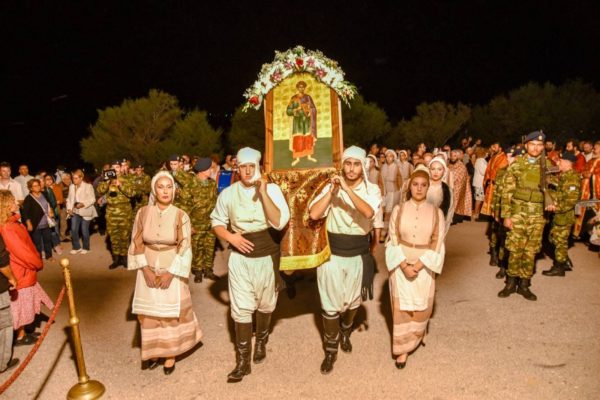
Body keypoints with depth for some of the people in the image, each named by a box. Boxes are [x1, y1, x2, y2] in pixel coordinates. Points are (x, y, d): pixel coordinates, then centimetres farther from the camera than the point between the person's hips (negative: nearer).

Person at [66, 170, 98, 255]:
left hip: (85, 212, -5)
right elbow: (69, 199, 10)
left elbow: (92, 199, -12)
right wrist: (69, 208, -3)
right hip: (75, 211, 5)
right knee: (73, 230, 1)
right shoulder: (71, 186, 7)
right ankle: (76, 247, 18)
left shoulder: (88, 186, -9)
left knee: (84, 230, 4)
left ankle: (86, 248, 21)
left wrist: (83, 204, -24)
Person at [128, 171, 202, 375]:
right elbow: (137, 243, -1)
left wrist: (170, 273, -14)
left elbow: (184, 248, -10)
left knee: (171, 312, 7)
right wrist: (145, 269, -10)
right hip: (148, 270, 2)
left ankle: (170, 354, 22)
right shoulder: (143, 213, -5)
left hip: (171, 271, -2)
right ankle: (153, 351, 29)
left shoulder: (181, 216, -10)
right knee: (150, 312, 10)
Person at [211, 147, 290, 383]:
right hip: (240, 256, 1)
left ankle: (261, 342, 45)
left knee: (265, 304, 18)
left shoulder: (272, 189, -11)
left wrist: (263, 192, -29)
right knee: (241, 308, 0)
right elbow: (216, 221, 7)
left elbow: (279, 222, -23)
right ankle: (242, 361, 14)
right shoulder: (228, 193, -4)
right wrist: (230, 237, -12)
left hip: (267, 255, 0)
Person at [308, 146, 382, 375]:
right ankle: (330, 350, 22)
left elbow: (368, 212, -27)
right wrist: (332, 190, -22)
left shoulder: (372, 190, -6)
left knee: (352, 299, 19)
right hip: (332, 253, -1)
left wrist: (348, 189, -33)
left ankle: (345, 333, 48)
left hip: (358, 254, 1)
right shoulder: (331, 187, -5)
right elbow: (313, 214, -17)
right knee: (331, 303, 4)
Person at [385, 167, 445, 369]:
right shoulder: (398, 210, -4)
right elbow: (393, 240, -4)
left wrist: (417, 266, -15)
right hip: (401, 266, -1)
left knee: (421, 306, 13)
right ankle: (403, 348, 16)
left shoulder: (436, 212, -4)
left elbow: (437, 244, -5)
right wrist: (404, 265, -15)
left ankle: (416, 337, 40)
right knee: (401, 306, 3)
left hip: (425, 266, 1)